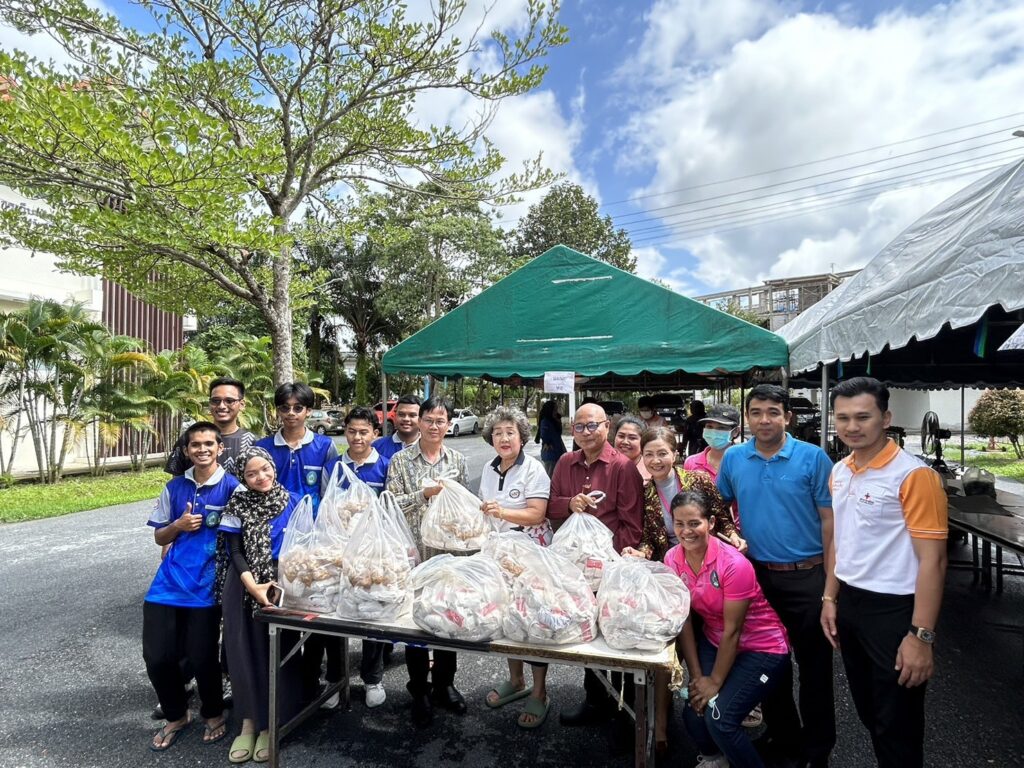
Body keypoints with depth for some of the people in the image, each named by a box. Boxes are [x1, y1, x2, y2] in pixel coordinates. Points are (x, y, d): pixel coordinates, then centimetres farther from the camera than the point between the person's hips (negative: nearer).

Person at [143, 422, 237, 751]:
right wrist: (178, 525, -8)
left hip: (207, 585, -4)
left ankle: (214, 714, 31)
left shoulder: (232, 487, -8)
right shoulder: (174, 487, 6)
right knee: (156, 657, 6)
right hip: (169, 583, 4)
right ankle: (176, 715, 33)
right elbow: (159, 537, 12)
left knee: (201, 658, 2)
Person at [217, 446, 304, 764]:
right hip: (244, 585, 1)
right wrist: (252, 586, -15)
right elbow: (234, 551, -1)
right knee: (244, 650, -3)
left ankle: (271, 722, 12)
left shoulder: (293, 501, 1)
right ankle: (248, 721, 13)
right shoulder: (237, 505, 3)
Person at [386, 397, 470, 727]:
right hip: (413, 550, -2)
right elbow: (391, 504, -8)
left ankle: (444, 684, 32)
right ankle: (419, 690, 26)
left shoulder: (457, 460, 5)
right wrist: (424, 493, -20)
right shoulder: (400, 460, -4)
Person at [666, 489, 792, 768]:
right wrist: (696, 676, -9)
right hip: (715, 642, 5)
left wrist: (715, 682, -13)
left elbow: (732, 631, -21)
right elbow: (683, 620, -7)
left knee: (719, 718, -18)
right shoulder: (673, 559, -12)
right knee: (694, 710, -7)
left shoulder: (734, 564, -29)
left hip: (762, 649, -5)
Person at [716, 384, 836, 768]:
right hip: (757, 574, 3)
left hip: (807, 577, -3)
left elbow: (829, 521, -7)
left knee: (814, 665, 10)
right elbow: (720, 507, 15)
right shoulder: (733, 458, 0)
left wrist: (831, 581, -9)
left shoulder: (813, 458, -9)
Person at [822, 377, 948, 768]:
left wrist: (921, 636, -20)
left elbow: (933, 560, -19)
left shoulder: (913, 475, -18)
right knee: (868, 711, 23)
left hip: (893, 609, -7)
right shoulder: (839, 472, 4)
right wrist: (831, 597, 12)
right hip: (849, 604, 7)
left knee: (897, 725, 11)